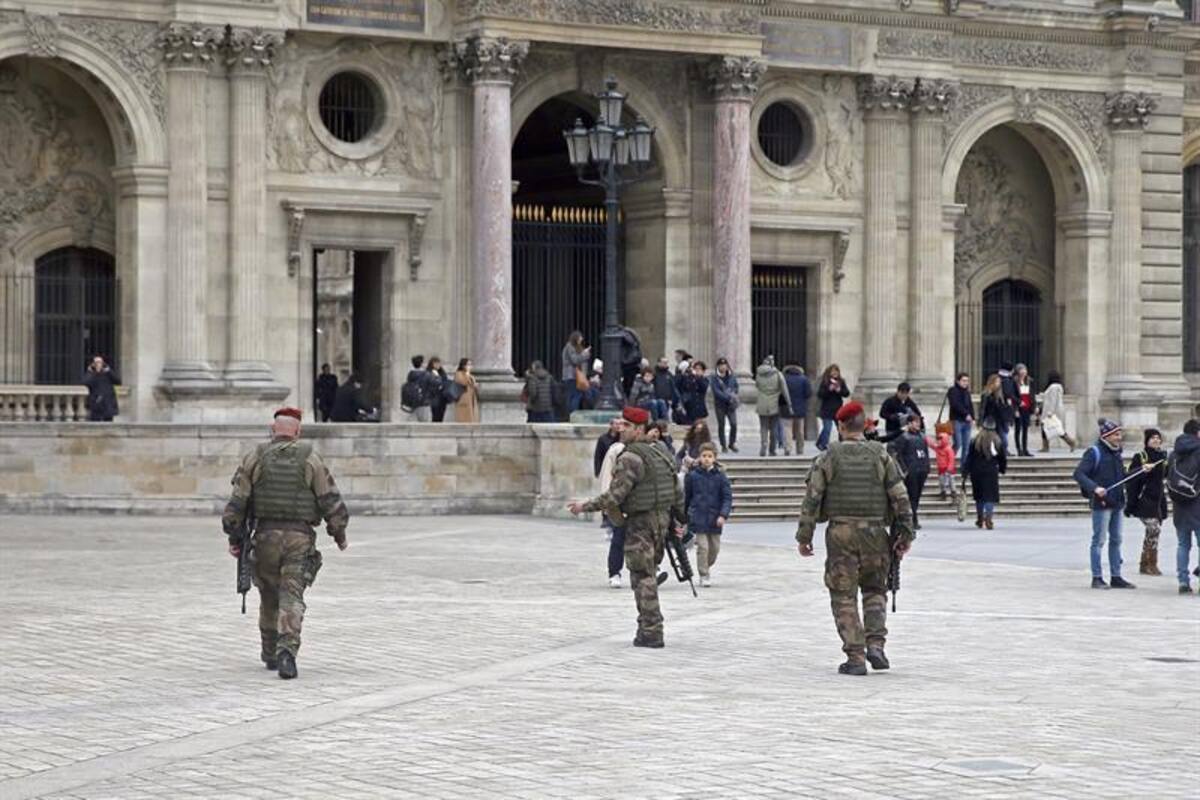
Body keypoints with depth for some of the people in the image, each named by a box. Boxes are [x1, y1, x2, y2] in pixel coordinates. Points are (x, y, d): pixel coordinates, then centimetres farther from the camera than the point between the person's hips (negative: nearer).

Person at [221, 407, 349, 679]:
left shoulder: (256, 457, 2)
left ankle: (271, 653, 27)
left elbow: (237, 501, -1)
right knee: (292, 597, -5)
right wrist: (339, 533, 13)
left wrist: (234, 537, 7)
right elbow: (331, 501, -1)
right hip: (300, 537, -2)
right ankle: (287, 649, -24)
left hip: (266, 535, 2)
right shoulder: (310, 459, -1)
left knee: (269, 596, 17)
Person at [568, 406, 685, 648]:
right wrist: (680, 520, 25)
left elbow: (615, 496, -21)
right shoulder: (659, 454, 13)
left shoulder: (630, 458, -16)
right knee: (648, 576, 16)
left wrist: (584, 506, -12)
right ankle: (651, 627, 19)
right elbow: (677, 492, 17)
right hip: (661, 520, 9)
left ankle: (651, 632, -4)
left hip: (641, 524, -9)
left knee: (643, 578, -4)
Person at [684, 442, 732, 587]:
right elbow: (687, 496, 8)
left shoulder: (720, 475, -2)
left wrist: (723, 515, -15)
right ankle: (704, 575, 3)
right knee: (702, 547, -7)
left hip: (715, 519, 2)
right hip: (699, 517, -2)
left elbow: (727, 497, -3)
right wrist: (684, 515, 14)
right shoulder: (693, 475, -3)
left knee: (715, 547, 12)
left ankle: (707, 565, 38)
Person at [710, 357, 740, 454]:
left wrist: (732, 393, -11)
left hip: (731, 404, 2)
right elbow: (716, 391, -13)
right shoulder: (714, 377, -5)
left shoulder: (732, 376, 6)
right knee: (721, 425, 3)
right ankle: (723, 445, 13)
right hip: (720, 404, -2)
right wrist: (729, 397, -18)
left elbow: (736, 387, 11)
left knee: (734, 424, -7)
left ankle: (732, 443, 10)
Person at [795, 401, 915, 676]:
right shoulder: (880, 455, 3)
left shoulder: (828, 457, -1)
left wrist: (804, 536, 3)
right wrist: (905, 533, 6)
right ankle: (876, 643, 2)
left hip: (840, 532, -2)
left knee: (844, 596, 5)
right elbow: (900, 497, 0)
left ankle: (855, 656, -1)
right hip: (874, 532, 2)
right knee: (875, 590, 18)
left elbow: (812, 499, -3)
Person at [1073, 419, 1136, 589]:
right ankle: (1097, 578, 3)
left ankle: (1116, 577, 17)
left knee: (1116, 540, 11)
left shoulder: (1116, 453, 13)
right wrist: (1094, 488, -28)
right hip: (1101, 503, -8)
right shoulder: (1094, 452, -10)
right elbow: (1079, 474, -16)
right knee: (1099, 540, -2)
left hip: (1116, 502, 8)